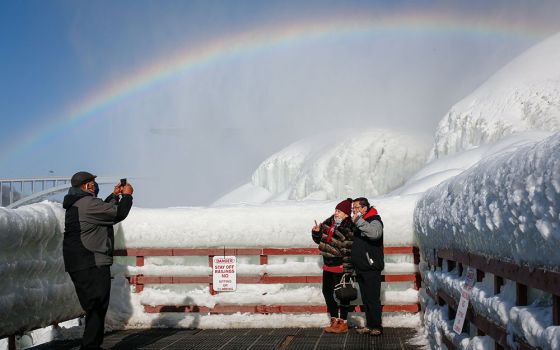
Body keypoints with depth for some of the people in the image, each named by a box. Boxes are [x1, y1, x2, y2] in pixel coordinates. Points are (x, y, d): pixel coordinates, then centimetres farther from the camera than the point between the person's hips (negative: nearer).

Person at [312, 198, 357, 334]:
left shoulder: (349, 230, -18)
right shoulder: (328, 223, 6)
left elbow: (348, 251, -19)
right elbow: (320, 240, 18)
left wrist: (347, 270, -20)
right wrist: (316, 232, -3)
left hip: (340, 266, -9)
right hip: (328, 265, 9)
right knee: (327, 291, 15)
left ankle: (343, 323, 13)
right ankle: (334, 320, 28)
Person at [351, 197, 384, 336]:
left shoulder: (374, 220, -10)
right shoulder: (357, 223, 15)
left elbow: (375, 233, -35)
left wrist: (359, 220, -34)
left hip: (371, 268, -8)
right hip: (360, 269, 9)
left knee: (373, 299, -5)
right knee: (365, 299, 12)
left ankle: (377, 327, 1)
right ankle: (369, 325, 19)